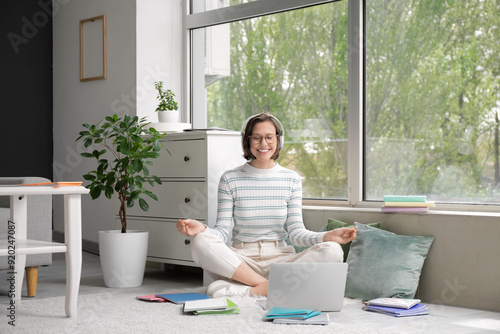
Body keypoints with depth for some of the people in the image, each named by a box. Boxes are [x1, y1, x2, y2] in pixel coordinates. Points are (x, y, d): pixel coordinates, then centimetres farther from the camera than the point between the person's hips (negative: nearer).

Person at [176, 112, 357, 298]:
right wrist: (202, 229, -24)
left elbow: (296, 232, 3)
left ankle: (254, 291, -28)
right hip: (240, 260, -1)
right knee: (200, 242, -31)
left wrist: (328, 236, -16)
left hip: (281, 259, 1)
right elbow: (222, 231, -1)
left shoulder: (292, 180, 9)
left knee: (332, 251, -26)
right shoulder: (230, 179, 5)